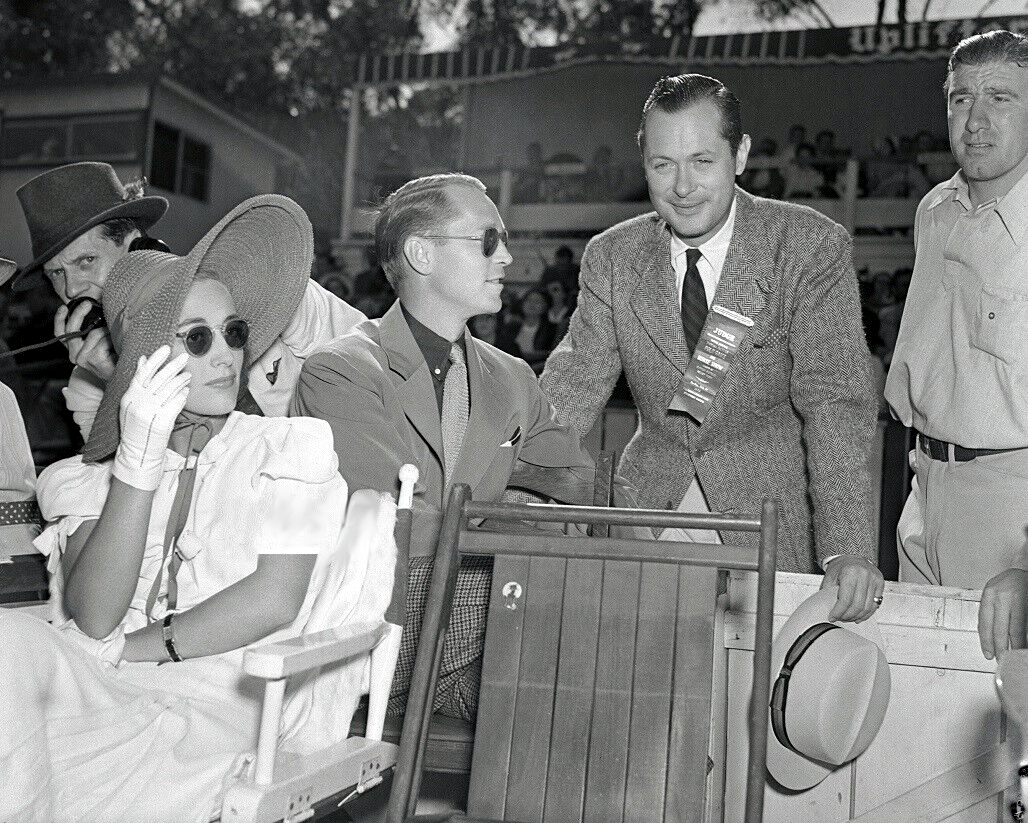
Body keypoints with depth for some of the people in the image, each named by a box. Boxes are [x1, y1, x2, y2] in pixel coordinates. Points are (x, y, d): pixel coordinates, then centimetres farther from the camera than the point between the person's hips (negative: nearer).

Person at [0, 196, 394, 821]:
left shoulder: (293, 445, 8)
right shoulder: (90, 474, 12)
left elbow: (274, 601, -5)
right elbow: (93, 619, -6)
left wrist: (128, 648, -5)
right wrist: (138, 460, -15)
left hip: (230, 694, -3)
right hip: (102, 688, 3)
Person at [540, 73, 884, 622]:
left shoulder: (811, 246, -9)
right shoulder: (610, 257, 2)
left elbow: (834, 400, -16)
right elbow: (576, 380, -2)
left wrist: (847, 550, -27)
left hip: (774, 514, -2)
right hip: (650, 500, 3)